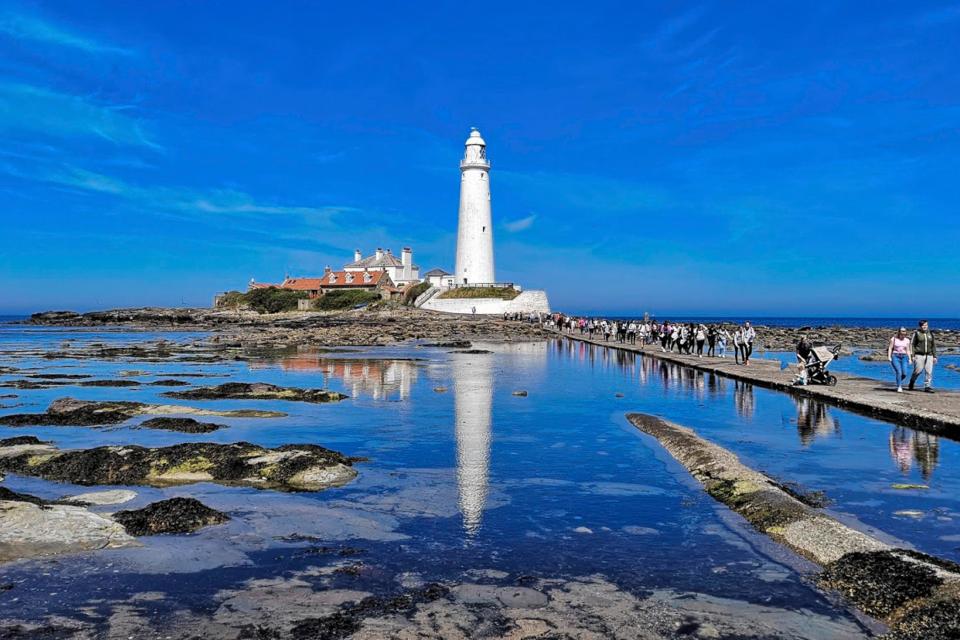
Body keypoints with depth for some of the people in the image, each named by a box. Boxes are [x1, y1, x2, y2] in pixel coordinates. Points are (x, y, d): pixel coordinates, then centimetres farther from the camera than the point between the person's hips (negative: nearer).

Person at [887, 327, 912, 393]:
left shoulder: (907, 340, 11)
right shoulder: (894, 339, 3)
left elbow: (908, 351, 12)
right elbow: (890, 348, 2)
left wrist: (910, 359, 4)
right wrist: (889, 357, -9)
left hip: (904, 357, 3)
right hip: (895, 356, -3)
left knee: (904, 373, -11)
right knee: (899, 372, -19)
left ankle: (899, 382, 20)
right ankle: (899, 387, -12)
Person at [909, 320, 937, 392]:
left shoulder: (930, 334, 12)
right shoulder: (916, 333, 0)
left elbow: (933, 346, 15)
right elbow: (912, 344, -2)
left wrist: (934, 356, 10)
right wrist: (912, 355, -9)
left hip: (929, 355, 4)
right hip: (919, 355, -4)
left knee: (929, 372, -2)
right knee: (918, 370, -5)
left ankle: (927, 387, 2)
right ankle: (912, 382, 21)